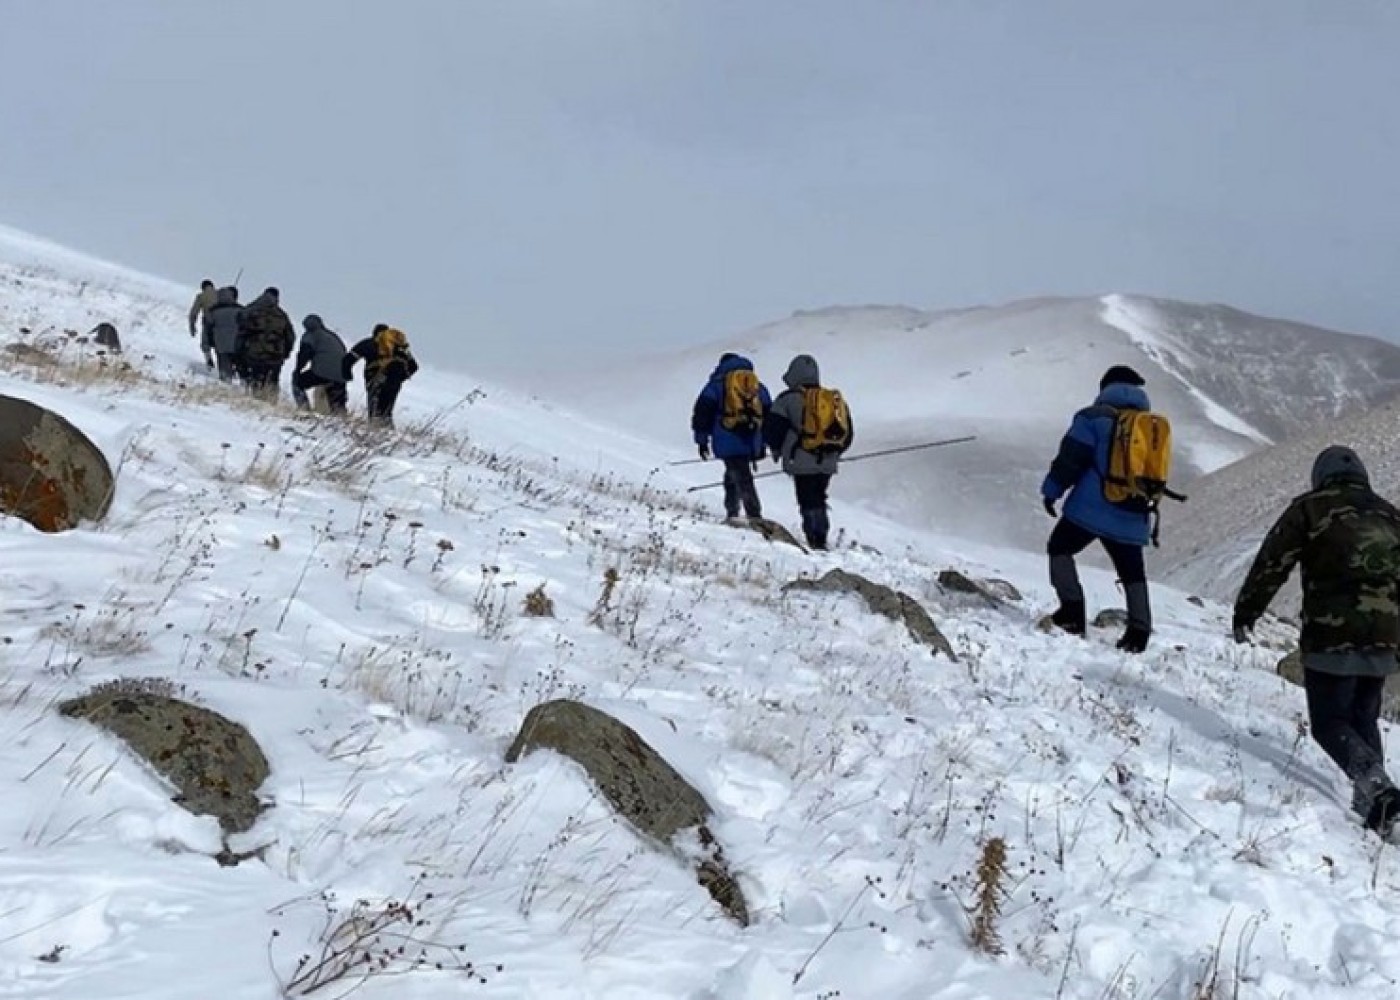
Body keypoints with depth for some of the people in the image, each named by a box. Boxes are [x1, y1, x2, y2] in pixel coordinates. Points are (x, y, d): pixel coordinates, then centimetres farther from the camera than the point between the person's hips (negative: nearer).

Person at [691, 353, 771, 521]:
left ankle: (754, 515, -24)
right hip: (751, 444, 4)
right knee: (732, 476, 23)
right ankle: (732, 514, 27)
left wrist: (702, 440, 8)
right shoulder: (758, 385, 19)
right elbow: (768, 415, 22)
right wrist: (762, 444, 27)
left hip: (727, 443, -4)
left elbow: (703, 411, 2)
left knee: (742, 480, -10)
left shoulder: (717, 383, 6)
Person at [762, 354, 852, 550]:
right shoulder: (835, 399, 12)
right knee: (819, 500, 17)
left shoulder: (788, 399, -5)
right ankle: (821, 538, 15)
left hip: (802, 463, -5)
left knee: (809, 503, -4)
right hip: (827, 464, 5)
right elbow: (847, 433, 16)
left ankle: (816, 540, -11)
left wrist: (776, 450, 16)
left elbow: (772, 430, -3)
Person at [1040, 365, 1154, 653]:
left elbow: (1071, 458, -8)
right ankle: (1139, 631, 4)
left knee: (1060, 548, 12)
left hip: (1091, 509, -5)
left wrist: (1051, 489, 0)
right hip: (1133, 519, 5)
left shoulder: (1094, 417, -3)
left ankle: (1072, 610, -1)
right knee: (1132, 572, 14)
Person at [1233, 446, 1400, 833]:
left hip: (1332, 635, -5)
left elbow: (1271, 564, -1)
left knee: (1330, 722, 0)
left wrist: (1245, 613, 7)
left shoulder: (1310, 509, 1)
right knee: (1363, 719, 18)